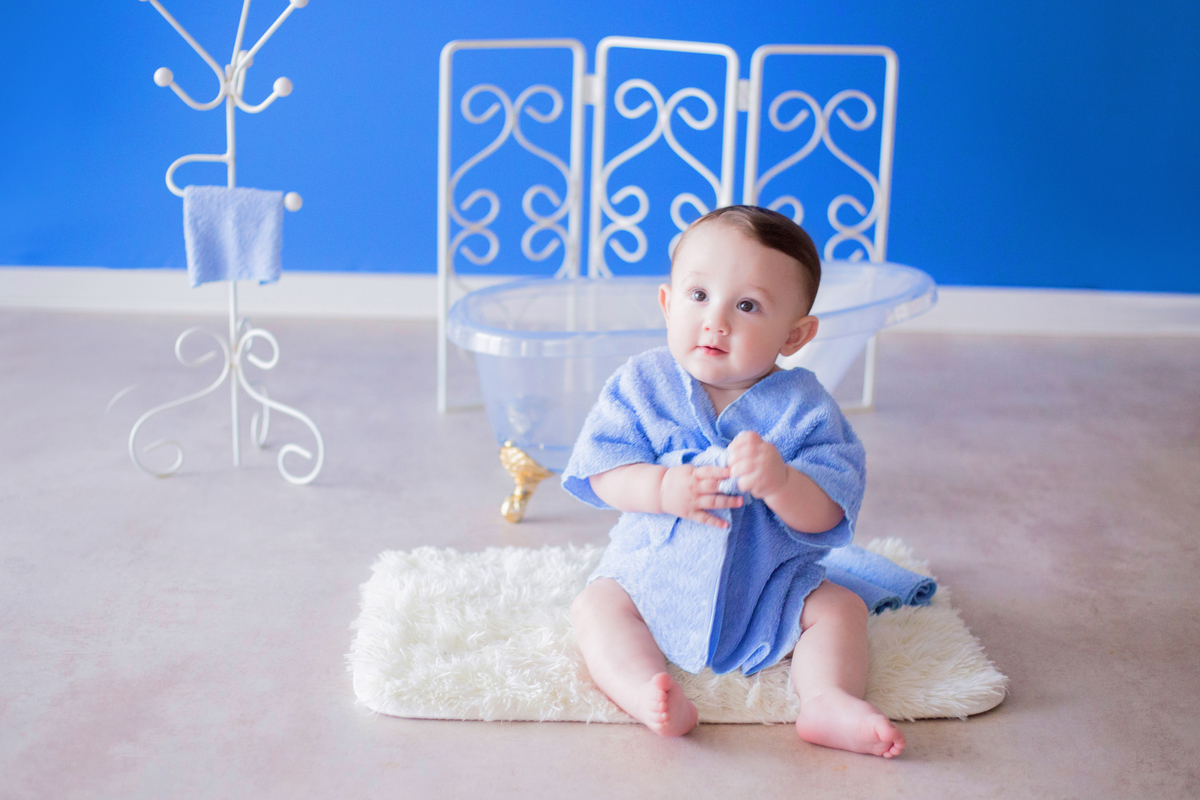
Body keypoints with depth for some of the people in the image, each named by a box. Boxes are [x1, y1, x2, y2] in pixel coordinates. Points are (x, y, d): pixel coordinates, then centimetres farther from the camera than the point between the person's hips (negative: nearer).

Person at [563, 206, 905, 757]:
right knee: (595, 606, -20)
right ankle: (647, 691, -39)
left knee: (839, 607, -16)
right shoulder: (642, 385, -6)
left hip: (769, 583, 0)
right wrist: (663, 489, -30)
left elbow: (825, 515, -16)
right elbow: (602, 473, -11)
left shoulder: (801, 407, -11)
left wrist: (778, 482, -37)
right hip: (654, 572, 1)